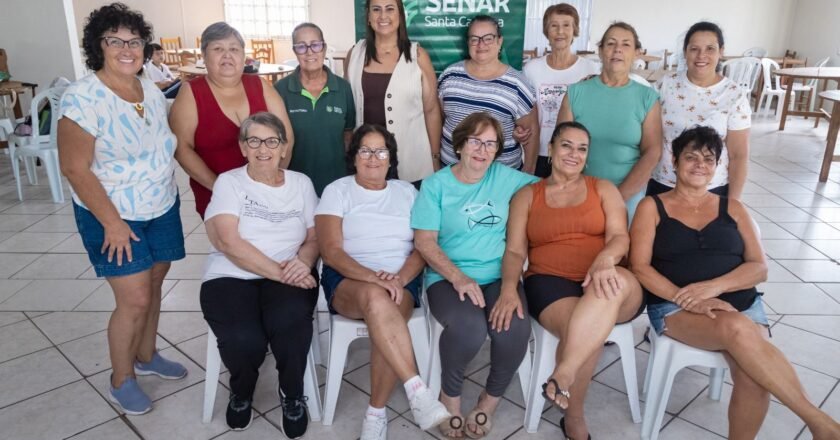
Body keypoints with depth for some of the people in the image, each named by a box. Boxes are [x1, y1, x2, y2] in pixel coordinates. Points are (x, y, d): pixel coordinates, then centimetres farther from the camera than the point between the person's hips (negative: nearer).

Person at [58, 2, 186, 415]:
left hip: (162, 208, 6)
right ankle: (121, 380, 19)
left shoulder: (151, 91, 2)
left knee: (152, 287, 17)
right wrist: (112, 222, -19)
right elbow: (74, 168, -19)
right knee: (135, 300, -3)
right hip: (115, 215, -6)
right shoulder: (83, 98, -20)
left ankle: (146, 356, 38)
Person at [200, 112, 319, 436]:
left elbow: (315, 237, 9)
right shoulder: (229, 182, 2)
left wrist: (303, 262, -14)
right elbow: (228, 242, -11)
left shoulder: (301, 183, 12)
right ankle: (241, 393, 9)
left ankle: (292, 395, -1)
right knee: (245, 340, -30)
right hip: (231, 277, -1)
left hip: (289, 277, 2)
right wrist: (279, 272, -18)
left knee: (289, 320, -33)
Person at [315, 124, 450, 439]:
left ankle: (376, 413, -18)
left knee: (384, 314, -33)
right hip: (348, 280, -1)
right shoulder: (337, 191, 6)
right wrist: (372, 277, -22)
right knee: (375, 297, -38)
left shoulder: (407, 192, 14)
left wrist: (401, 277, -15)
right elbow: (330, 251, -6)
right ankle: (417, 390, -38)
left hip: (401, 281, 2)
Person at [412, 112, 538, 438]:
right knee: (468, 327, -34)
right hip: (449, 278, -2)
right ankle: (450, 394, -1)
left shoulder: (505, 177, 10)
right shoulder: (435, 185, 2)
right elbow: (424, 241, -4)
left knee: (515, 329, -29)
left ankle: (491, 399, 2)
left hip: (499, 276, 3)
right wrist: (458, 278, -18)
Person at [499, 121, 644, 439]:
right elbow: (515, 251, 5)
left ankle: (562, 375, -36)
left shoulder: (604, 189, 17)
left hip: (603, 284, 1)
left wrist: (606, 258, -25)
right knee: (581, 329, -33)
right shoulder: (526, 196, 16)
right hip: (549, 282, -1)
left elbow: (620, 237, 1)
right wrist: (509, 289, -16)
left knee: (619, 281, -37)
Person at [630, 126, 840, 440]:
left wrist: (713, 287, -14)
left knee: (753, 377, -28)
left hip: (742, 304, 3)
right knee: (736, 329, -34)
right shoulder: (652, 207, 7)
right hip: (675, 308, -2)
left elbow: (759, 268, 6)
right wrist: (684, 297, -18)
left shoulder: (733, 209, 15)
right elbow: (640, 267, -3)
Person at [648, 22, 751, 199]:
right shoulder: (666, 84, -2)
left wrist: (732, 204, -6)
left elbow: (739, 155, -4)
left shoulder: (735, 95, -7)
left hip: (712, 190, -1)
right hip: (661, 185, 2)